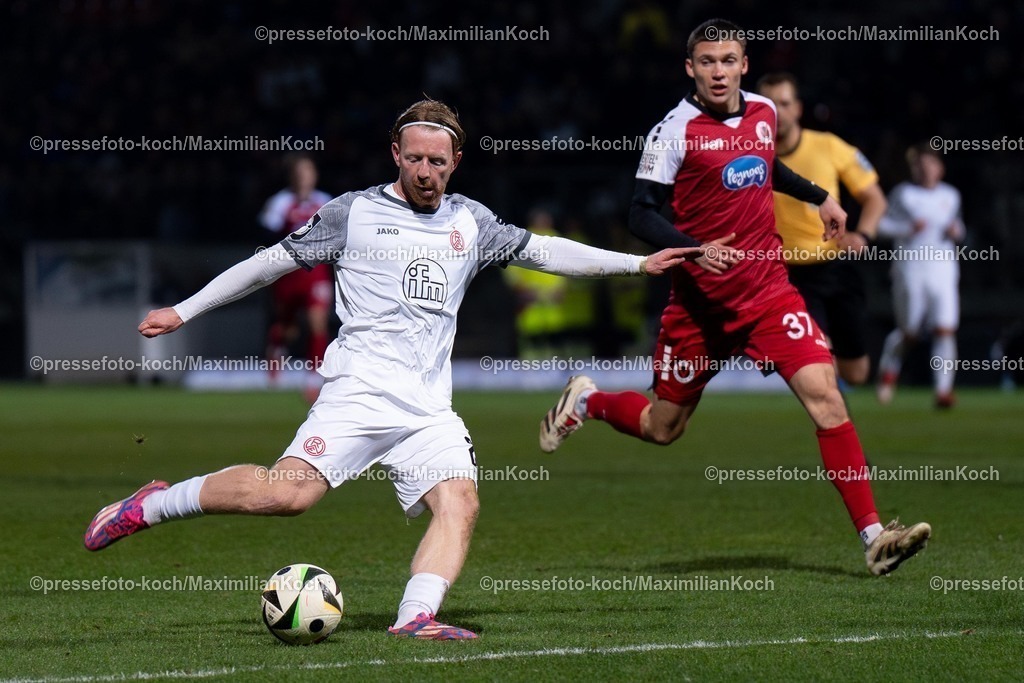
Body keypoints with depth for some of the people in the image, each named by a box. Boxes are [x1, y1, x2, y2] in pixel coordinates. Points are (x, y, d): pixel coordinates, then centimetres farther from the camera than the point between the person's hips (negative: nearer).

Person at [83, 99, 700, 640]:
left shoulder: (470, 222, 18)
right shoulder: (354, 213, 6)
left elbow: (543, 251, 23)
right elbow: (271, 263, 9)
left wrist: (638, 263, 20)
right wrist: (184, 311, 9)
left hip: (430, 409, 5)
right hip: (361, 390, -5)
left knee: (460, 504, -19)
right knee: (289, 491, -22)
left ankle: (416, 620, -30)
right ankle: (151, 506, -8)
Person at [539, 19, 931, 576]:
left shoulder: (763, 111, 6)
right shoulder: (675, 131, -11)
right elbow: (642, 213, -13)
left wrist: (819, 197, 27)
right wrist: (693, 250, -27)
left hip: (768, 290, 3)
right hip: (700, 300, -3)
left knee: (823, 394, -15)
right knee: (662, 428, 9)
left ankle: (873, 537, -16)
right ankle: (587, 401, 43)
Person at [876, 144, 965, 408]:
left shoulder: (950, 195, 12)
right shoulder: (903, 193, 0)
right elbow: (879, 223, -4)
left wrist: (956, 231, 3)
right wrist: (908, 227, -18)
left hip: (942, 269, 3)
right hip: (910, 270, -3)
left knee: (945, 329, -13)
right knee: (909, 333, 2)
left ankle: (943, 390, -11)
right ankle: (889, 367, 33)